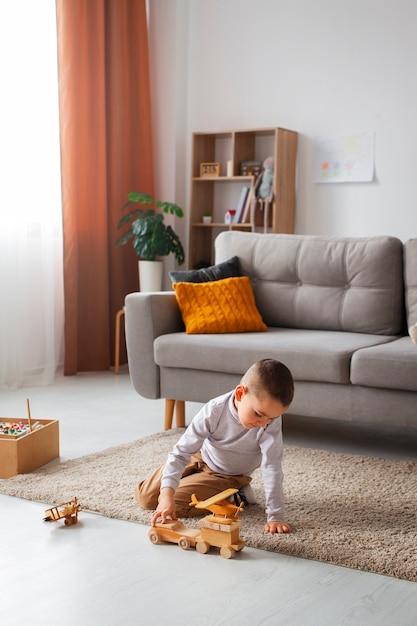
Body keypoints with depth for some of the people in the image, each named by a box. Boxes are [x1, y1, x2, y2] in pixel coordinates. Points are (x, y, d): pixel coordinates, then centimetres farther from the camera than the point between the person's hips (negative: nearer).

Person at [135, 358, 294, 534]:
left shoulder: (271, 421, -35)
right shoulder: (214, 411, -35)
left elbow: (272, 468, -31)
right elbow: (181, 452, -31)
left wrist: (275, 516, -33)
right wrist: (167, 493, -41)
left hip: (226, 477, -1)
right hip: (200, 458, 2)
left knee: (176, 504, -17)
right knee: (145, 498, 5)